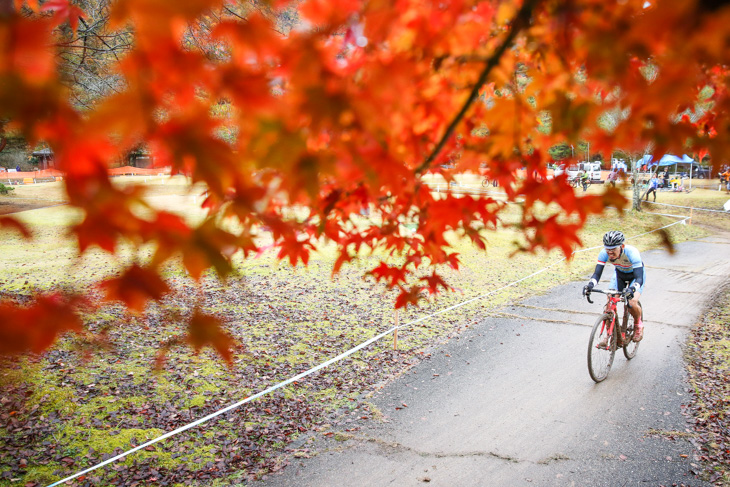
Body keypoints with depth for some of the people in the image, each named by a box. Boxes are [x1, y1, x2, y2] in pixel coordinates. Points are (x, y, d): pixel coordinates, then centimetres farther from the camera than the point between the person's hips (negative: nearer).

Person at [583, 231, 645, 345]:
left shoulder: (632, 253, -38)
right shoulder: (604, 253, -29)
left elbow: (639, 278, -43)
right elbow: (597, 273, -31)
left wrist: (632, 288, -63)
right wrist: (590, 284, -52)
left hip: (636, 274, -3)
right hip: (620, 274, 3)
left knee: (632, 303, -25)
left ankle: (638, 325, 9)